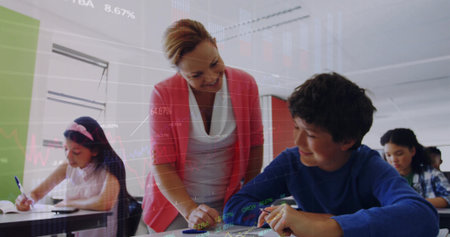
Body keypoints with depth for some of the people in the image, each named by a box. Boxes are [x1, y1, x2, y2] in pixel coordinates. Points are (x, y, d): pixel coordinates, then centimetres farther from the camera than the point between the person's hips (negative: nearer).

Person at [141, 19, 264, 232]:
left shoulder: (245, 84, -7)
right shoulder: (164, 94, -13)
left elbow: (254, 146, 1)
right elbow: (162, 165, -12)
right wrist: (190, 211, -24)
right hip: (175, 203, -1)